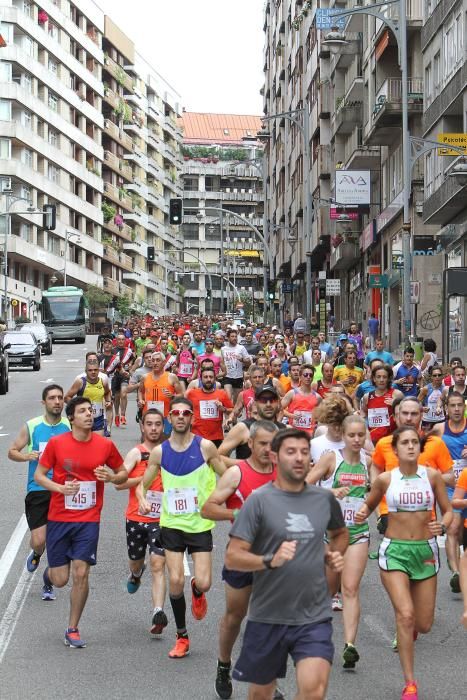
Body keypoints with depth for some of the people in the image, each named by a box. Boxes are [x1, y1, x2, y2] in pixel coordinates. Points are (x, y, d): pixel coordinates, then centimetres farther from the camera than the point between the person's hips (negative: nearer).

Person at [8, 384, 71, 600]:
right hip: (37, 490, -1)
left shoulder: (70, 427, 2)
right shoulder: (31, 426, 0)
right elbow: (12, 452, 7)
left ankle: (48, 583, 21)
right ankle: (36, 554, 30)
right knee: (38, 541, -7)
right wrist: (27, 456, -13)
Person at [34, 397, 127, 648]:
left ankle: (72, 630, 10)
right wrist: (60, 487, -17)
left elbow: (123, 473, 10)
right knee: (60, 580, 3)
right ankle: (49, 572, 42)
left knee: (81, 573, -7)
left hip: (89, 520, 0)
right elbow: (39, 475, 1)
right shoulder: (56, 443, -6)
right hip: (58, 518, 0)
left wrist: (111, 477, -13)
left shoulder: (105, 445, -3)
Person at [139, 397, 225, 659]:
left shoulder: (205, 447, -7)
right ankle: (182, 637, 15)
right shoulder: (159, 452, 0)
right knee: (176, 581, -4)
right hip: (172, 524, 2)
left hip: (200, 524, -1)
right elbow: (143, 484, 10)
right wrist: (143, 499, -11)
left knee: (203, 583, -8)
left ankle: (197, 592, 32)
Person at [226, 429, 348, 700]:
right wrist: (270, 560, -28)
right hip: (268, 617, -1)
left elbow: (341, 533, 25)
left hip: (315, 617, 2)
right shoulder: (259, 500, -9)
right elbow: (232, 557, -12)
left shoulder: (325, 499, 3)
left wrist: (334, 555, 5)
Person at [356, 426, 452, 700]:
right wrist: (362, 515, -8)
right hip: (395, 550, -2)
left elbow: (449, 511, 5)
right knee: (405, 615, -18)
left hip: (426, 550, 2)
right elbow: (369, 505, 15)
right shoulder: (385, 479, -2)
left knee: (423, 625, 6)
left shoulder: (432, 476, -2)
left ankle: (407, 631, 46)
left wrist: (442, 526, -16)